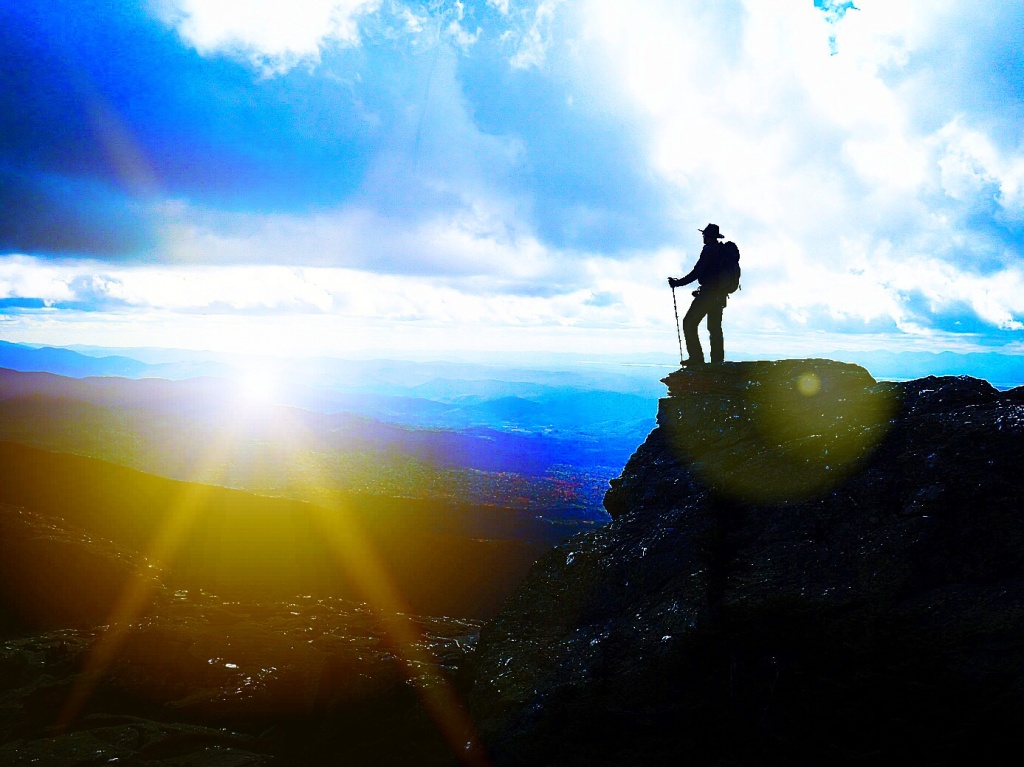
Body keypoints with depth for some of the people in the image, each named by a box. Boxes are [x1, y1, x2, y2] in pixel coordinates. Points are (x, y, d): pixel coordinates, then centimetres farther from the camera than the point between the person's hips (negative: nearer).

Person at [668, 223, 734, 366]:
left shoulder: (709, 250, -11)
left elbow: (697, 272, -16)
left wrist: (678, 282, -9)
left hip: (707, 294, -9)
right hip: (720, 294, 9)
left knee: (689, 323, -6)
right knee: (715, 327, 13)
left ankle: (696, 357, -13)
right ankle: (718, 360, 9)